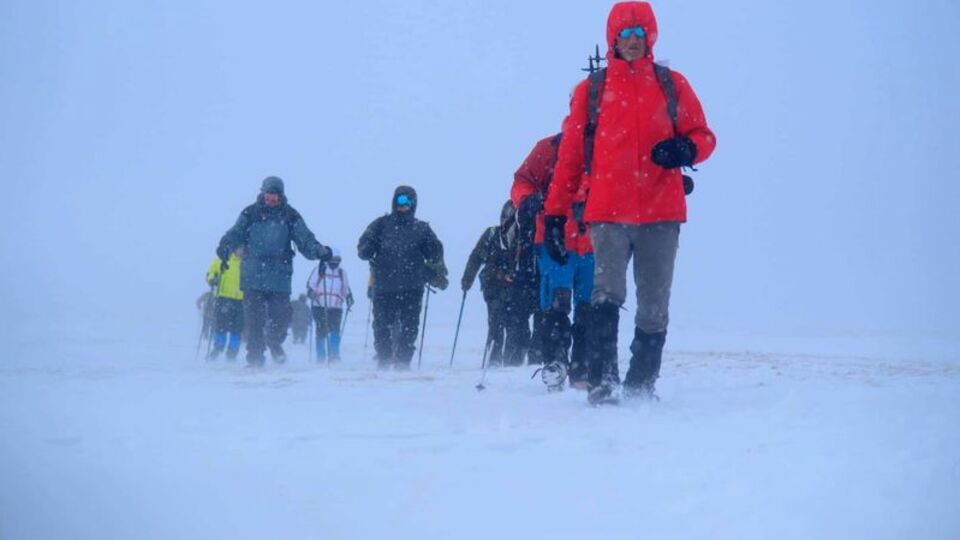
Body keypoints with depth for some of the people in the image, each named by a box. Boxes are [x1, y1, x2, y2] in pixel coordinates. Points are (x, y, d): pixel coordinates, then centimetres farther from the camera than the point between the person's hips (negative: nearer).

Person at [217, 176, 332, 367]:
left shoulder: (290, 216, 6)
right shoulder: (250, 214, 5)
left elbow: (305, 240, 1)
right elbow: (235, 234, 1)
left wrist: (319, 251, -18)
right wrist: (225, 248, -19)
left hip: (280, 278, 1)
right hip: (253, 277, -1)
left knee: (281, 315, -1)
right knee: (254, 317, -3)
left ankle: (274, 343, 29)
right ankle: (254, 355, 8)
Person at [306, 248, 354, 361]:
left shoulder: (342, 273, 15)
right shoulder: (319, 269, 4)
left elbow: (346, 288, 23)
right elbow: (310, 283, 4)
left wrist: (349, 297, 6)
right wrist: (311, 292, -14)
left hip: (336, 308, 2)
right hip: (319, 306, -2)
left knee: (335, 331, -10)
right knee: (321, 331, -2)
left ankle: (334, 355, -8)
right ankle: (320, 356, 4)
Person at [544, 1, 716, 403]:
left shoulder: (672, 85, 11)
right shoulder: (590, 90, 10)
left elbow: (704, 136, 11)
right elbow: (570, 155, 10)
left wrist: (686, 149, -13)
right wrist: (555, 213, 6)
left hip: (660, 213, 1)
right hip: (608, 213, -1)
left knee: (654, 307, 4)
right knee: (608, 295, -17)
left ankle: (641, 385, 14)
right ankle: (600, 383, -14)